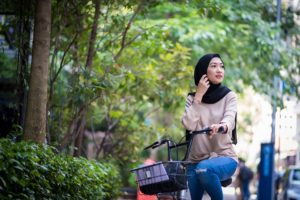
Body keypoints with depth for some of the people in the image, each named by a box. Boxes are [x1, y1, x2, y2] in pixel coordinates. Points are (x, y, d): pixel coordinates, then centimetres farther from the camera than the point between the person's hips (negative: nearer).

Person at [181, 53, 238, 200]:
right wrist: (199, 96, -10)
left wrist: (221, 126, -43)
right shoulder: (192, 98, 6)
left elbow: (229, 119, -19)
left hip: (224, 157, -3)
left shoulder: (229, 96, 1)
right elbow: (188, 125, -11)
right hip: (196, 160, 3)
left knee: (204, 168, -36)